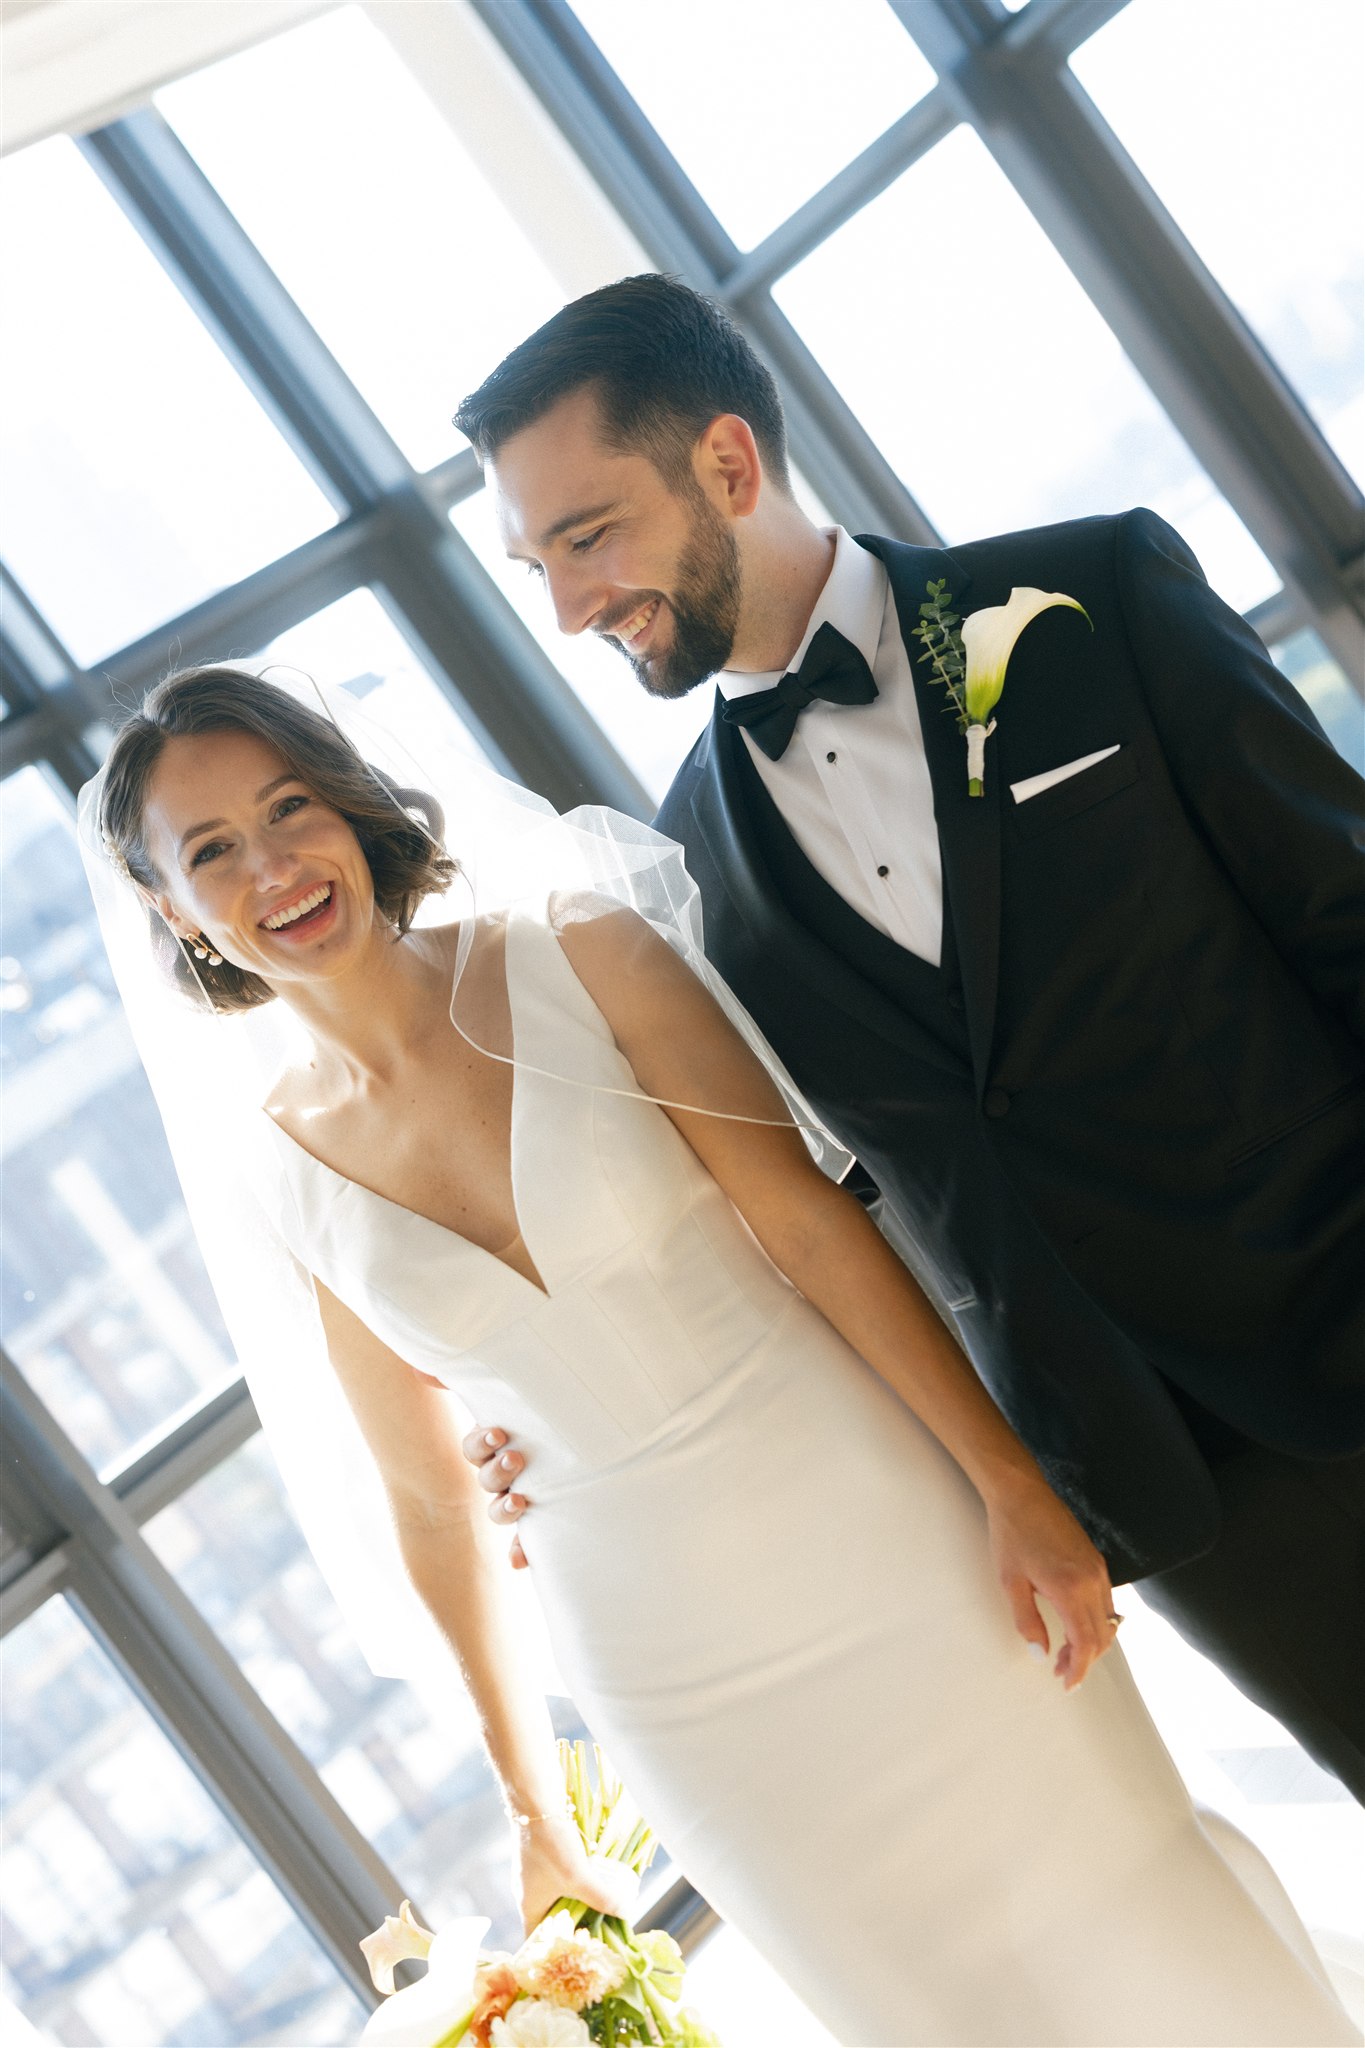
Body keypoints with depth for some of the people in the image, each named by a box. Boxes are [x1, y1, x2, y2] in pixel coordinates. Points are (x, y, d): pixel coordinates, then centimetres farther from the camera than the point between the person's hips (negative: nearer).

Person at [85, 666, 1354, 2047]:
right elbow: (434, 1504, 5)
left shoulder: (573, 955, -8)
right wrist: (532, 1805, 10)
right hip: (669, 1669, 2)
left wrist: (1013, 1488, -15)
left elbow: (808, 1219, -11)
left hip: (877, 1535, -2)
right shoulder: (284, 1179, -1)